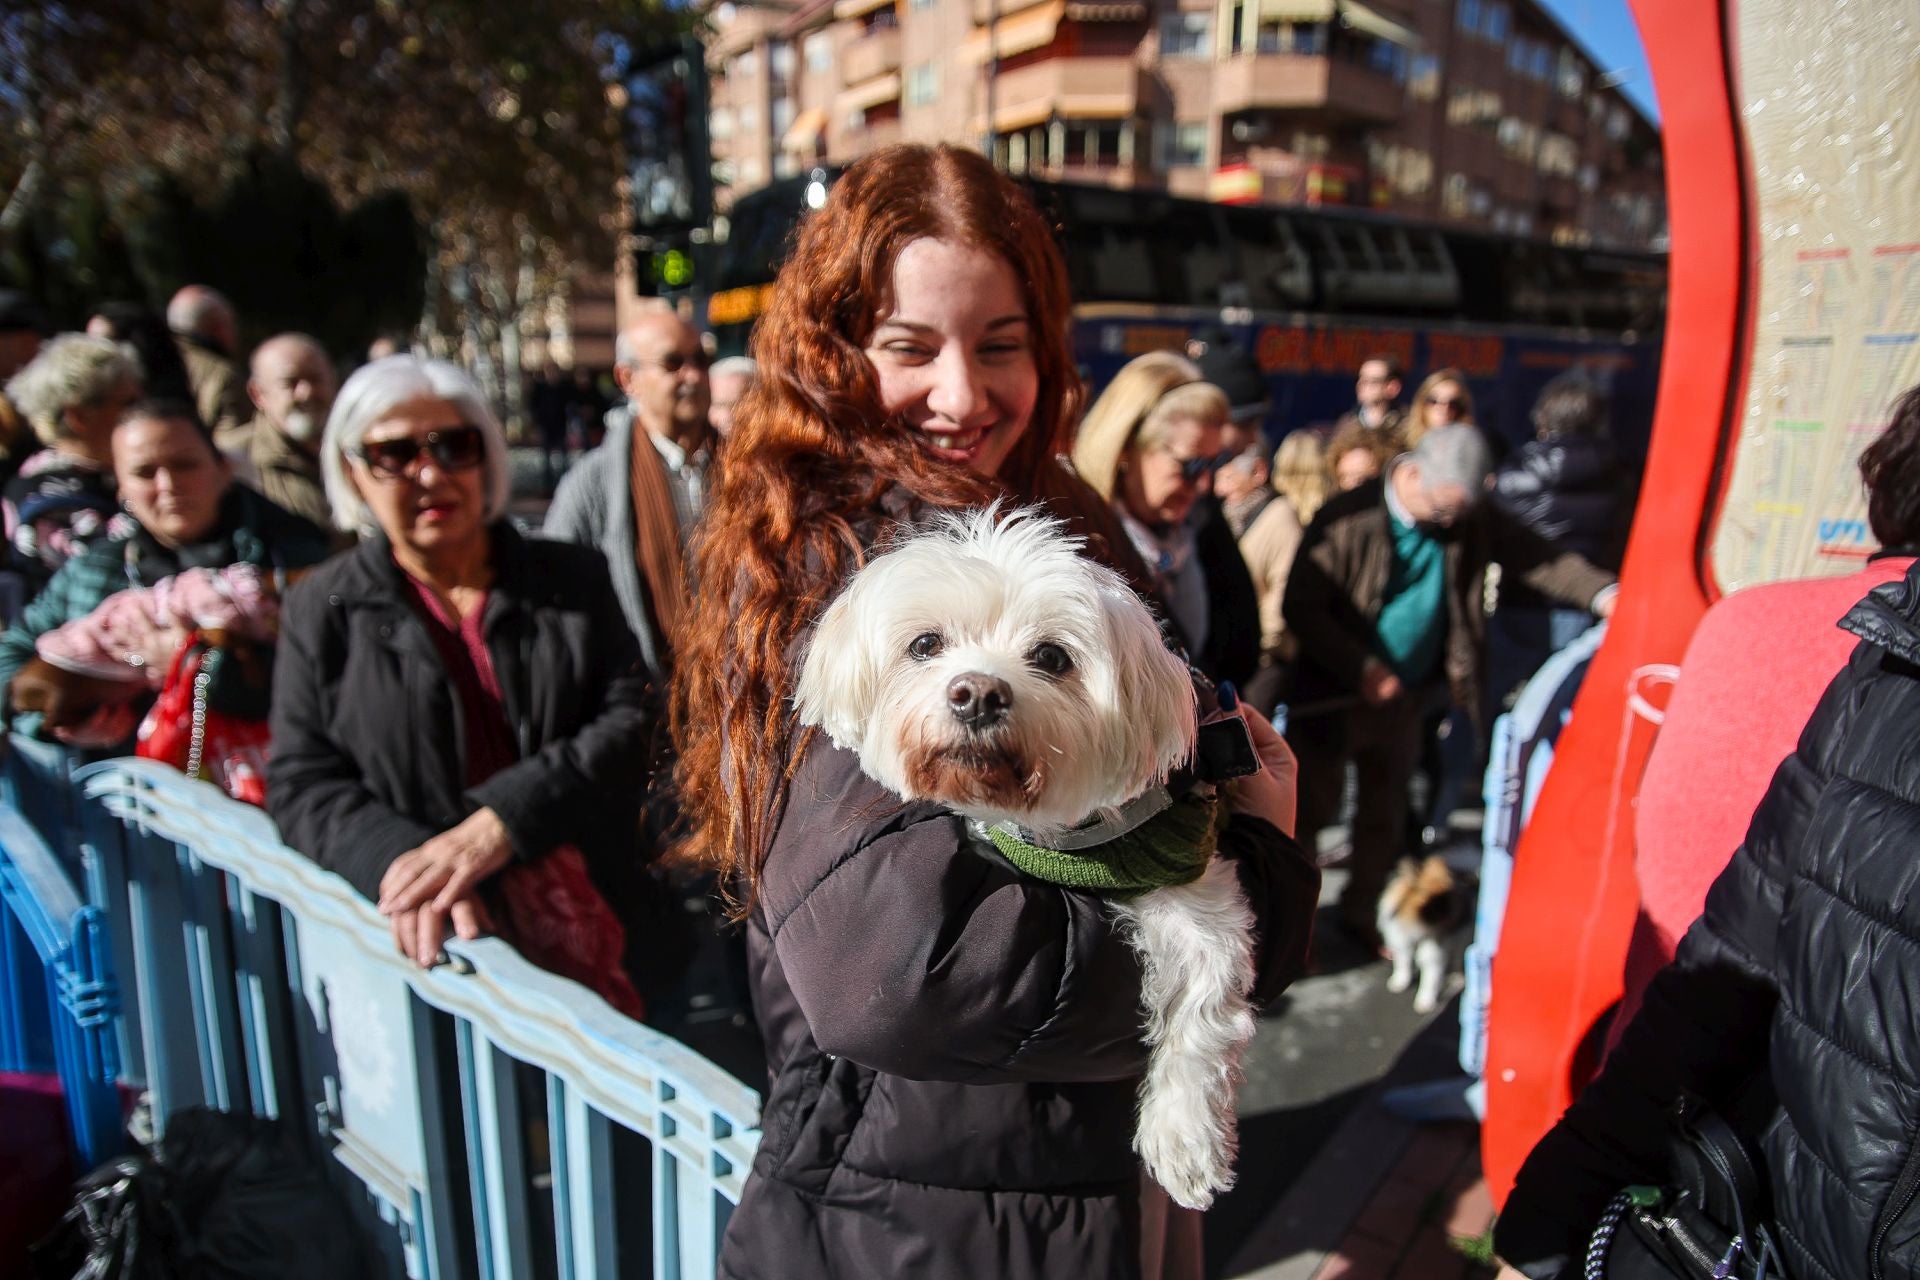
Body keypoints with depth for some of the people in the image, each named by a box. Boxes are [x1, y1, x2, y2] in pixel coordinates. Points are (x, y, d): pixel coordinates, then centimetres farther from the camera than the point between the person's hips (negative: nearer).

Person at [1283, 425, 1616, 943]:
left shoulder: (1469, 517, -3)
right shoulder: (1349, 517, -19)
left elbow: (1536, 556, -5)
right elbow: (1300, 607, -19)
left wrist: (1603, 593, -22)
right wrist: (1361, 669, -22)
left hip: (1406, 699, 5)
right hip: (1333, 697, -5)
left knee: (1385, 812, 18)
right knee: (1312, 807, 7)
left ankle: (1361, 911, 38)